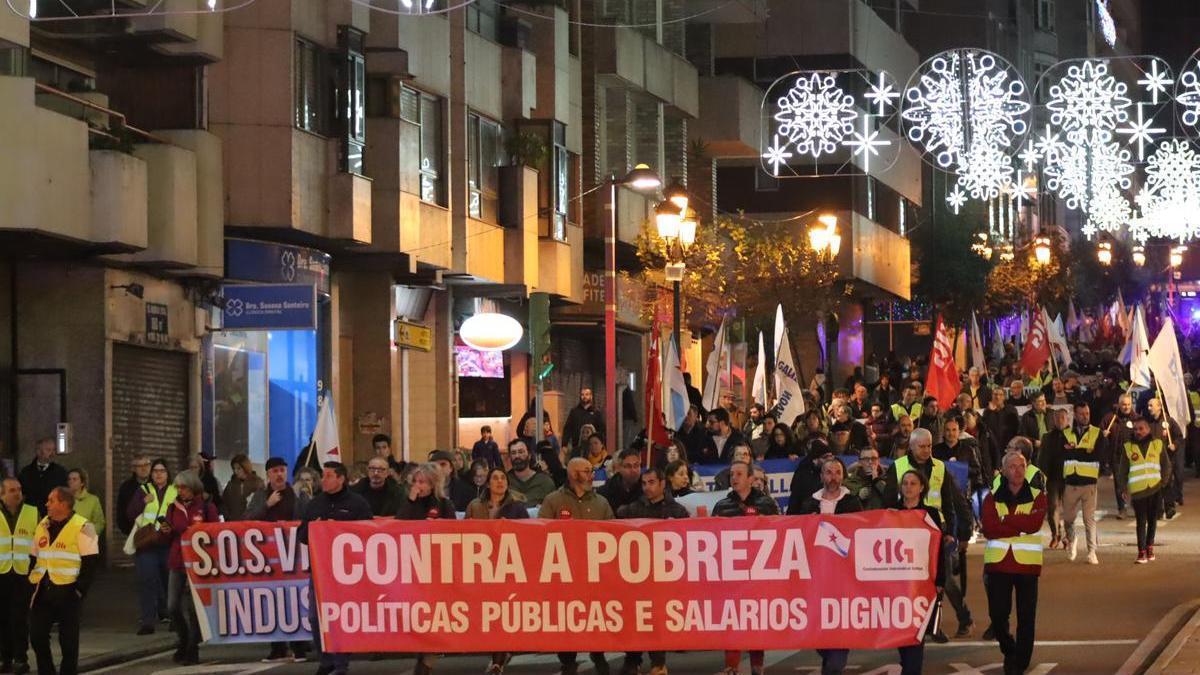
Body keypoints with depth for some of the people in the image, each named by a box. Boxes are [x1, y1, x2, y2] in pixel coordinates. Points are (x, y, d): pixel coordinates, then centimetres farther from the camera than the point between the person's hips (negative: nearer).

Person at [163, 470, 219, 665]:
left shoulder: (206, 507, -4)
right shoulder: (173, 508, 10)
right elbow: (169, 538, 15)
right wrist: (165, 532, -6)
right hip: (177, 563, 5)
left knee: (191, 608, -4)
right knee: (173, 607, 2)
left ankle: (192, 650, 7)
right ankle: (184, 641, 24)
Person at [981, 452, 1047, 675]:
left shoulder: (1037, 496, 4)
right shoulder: (992, 498, 6)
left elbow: (1034, 523, -15)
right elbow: (989, 529, -10)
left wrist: (1005, 519, -10)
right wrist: (1021, 527, -15)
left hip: (1027, 563, -1)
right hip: (998, 562, 1)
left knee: (1026, 616, 0)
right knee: (997, 614, 2)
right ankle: (1009, 651, 28)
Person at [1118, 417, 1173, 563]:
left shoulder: (1158, 444, 6)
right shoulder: (1128, 447, 5)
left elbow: (1166, 466, 11)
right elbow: (1122, 471, 7)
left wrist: (1164, 483, 0)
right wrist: (1123, 489, 0)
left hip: (1155, 489, 1)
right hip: (1137, 490, -1)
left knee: (1152, 520, 10)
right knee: (1141, 521, -6)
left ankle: (1149, 547, 22)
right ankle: (1142, 552, -10)